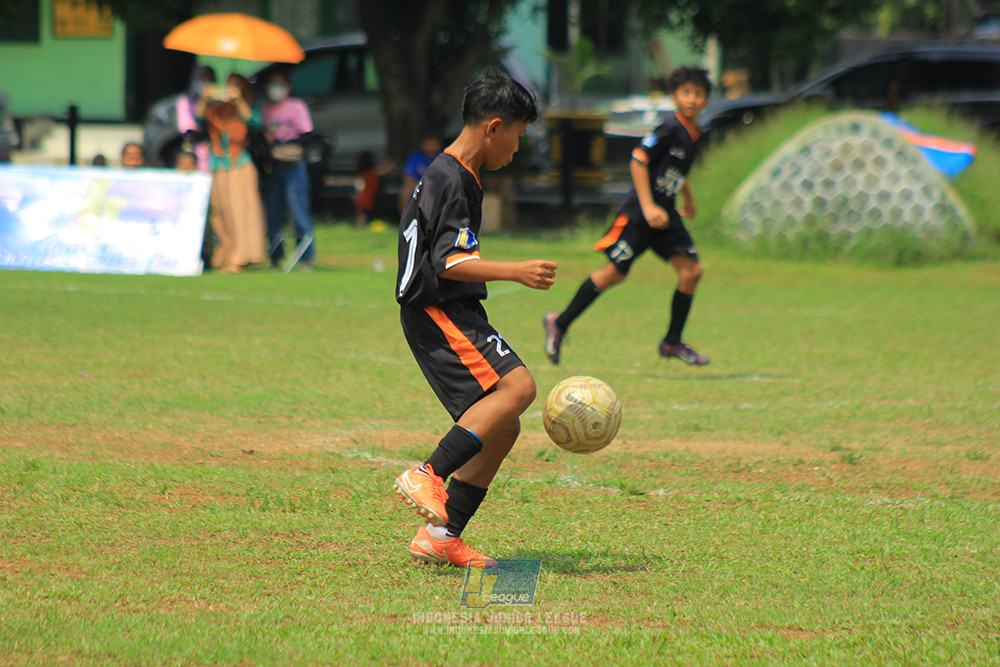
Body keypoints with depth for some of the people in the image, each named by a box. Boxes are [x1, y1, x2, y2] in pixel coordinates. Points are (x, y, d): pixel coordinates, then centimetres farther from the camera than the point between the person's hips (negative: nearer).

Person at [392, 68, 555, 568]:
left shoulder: (446, 174, 20)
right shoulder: (451, 179, -13)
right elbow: (448, 262, -22)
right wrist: (514, 272, -29)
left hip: (450, 315, 10)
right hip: (438, 312, -10)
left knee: (501, 428, 6)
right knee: (517, 386, -26)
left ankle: (441, 536, 5)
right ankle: (428, 475, -29)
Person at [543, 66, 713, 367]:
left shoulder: (693, 134, 10)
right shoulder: (671, 129, -16)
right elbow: (638, 161, -19)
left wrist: (687, 199, 39)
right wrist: (648, 206, -23)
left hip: (665, 214, 8)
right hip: (638, 214, -8)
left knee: (691, 270, -4)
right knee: (615, 273, -6)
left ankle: (672, 342, 8)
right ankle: (560, 323, 10)